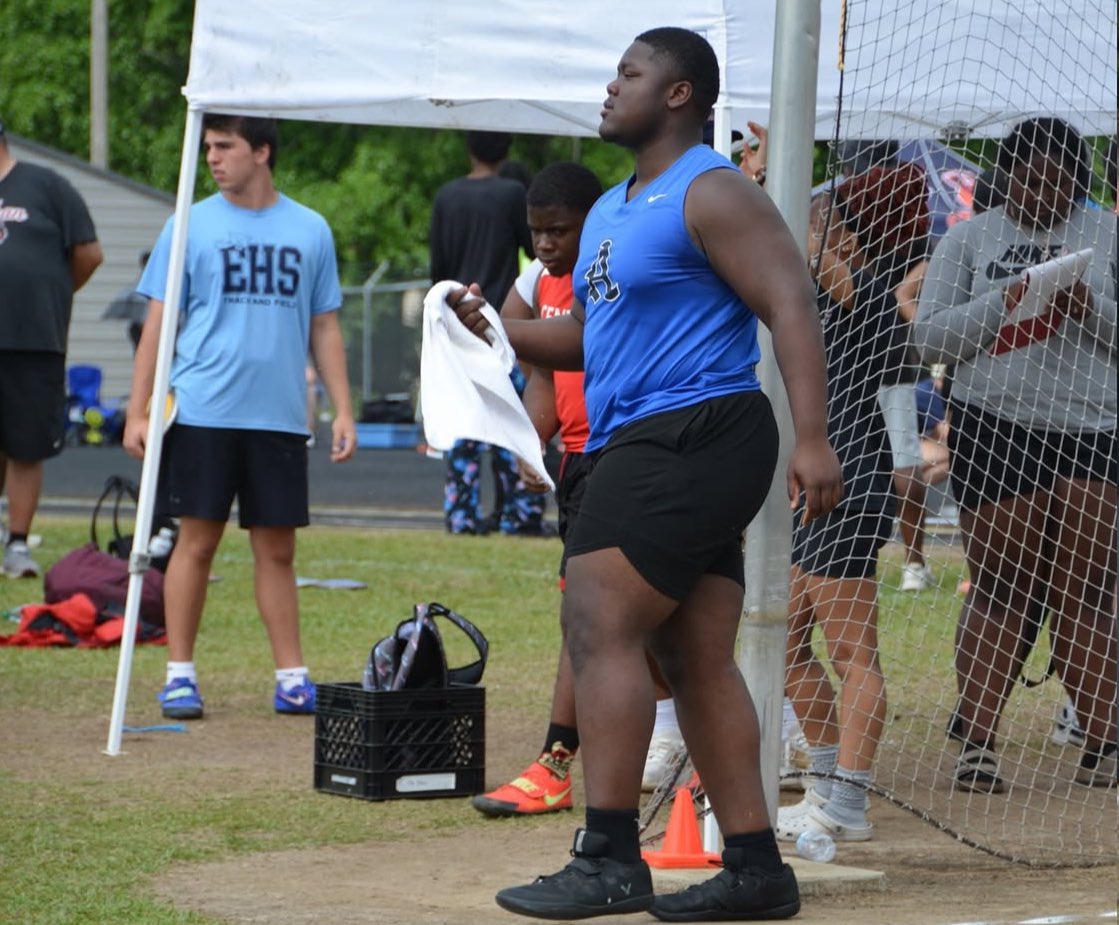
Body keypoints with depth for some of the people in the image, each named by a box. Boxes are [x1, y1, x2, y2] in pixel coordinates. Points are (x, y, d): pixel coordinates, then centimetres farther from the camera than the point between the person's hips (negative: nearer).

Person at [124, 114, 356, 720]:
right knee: (197, 540, -1)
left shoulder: (310, 232, 8)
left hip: (279, 417, 2)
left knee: (277, 549, 5)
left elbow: (324, 329, 13)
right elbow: (158, 324, 4)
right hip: (202, 413, -1)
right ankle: (179, 674, 7)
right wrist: (137, 412, -3)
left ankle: (291, 676, 9)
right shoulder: (191, 226, 3)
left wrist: (343, 411, 7)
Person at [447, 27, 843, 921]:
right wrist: (502, 329, 10)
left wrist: (812, 439, -26)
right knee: (698, 660, 6)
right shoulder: (611, 210, 21)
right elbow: (590, 335, 29)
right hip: (643, 446, 10)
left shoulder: (713, 194, -8)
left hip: (690, 436, -10)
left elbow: (791, 305, -17)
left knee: (600, 623, -14)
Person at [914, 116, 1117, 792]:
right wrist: (1002, 303, -11)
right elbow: (930, 336, 3)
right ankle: (977, 743, 1)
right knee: (1001, 587, -2)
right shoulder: (970, 240, 10)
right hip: (995, 427, -1)